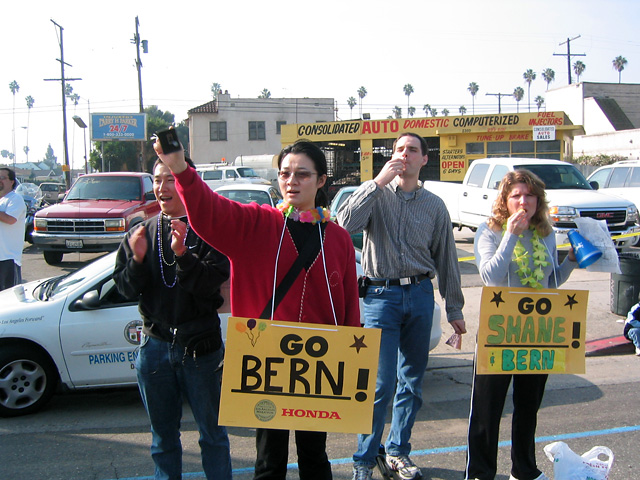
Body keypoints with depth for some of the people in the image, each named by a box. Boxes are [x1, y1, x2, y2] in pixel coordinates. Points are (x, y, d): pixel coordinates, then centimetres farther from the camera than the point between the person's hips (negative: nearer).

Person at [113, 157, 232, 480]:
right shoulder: (141, 233, 6)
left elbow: (212, 283, -17)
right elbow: (125, 288, 4)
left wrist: (183, 254, -30)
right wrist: (137, 259, -14)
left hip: (200, 344, -4)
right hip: (154, 344, 4)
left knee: (212, 433, 10)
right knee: (163, 437, 17)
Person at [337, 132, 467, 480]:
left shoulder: (434, 206, 9)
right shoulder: (376, 194, 2)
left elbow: (446, 259, 12)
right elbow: (345, 224, -17)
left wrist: (454, 310, 12)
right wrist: (378, 182, -17)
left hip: (420, 295, 3)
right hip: (381, 295, -3)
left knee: (412, 380, 10)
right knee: (381, 383, -7)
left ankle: (397, 451, 28)